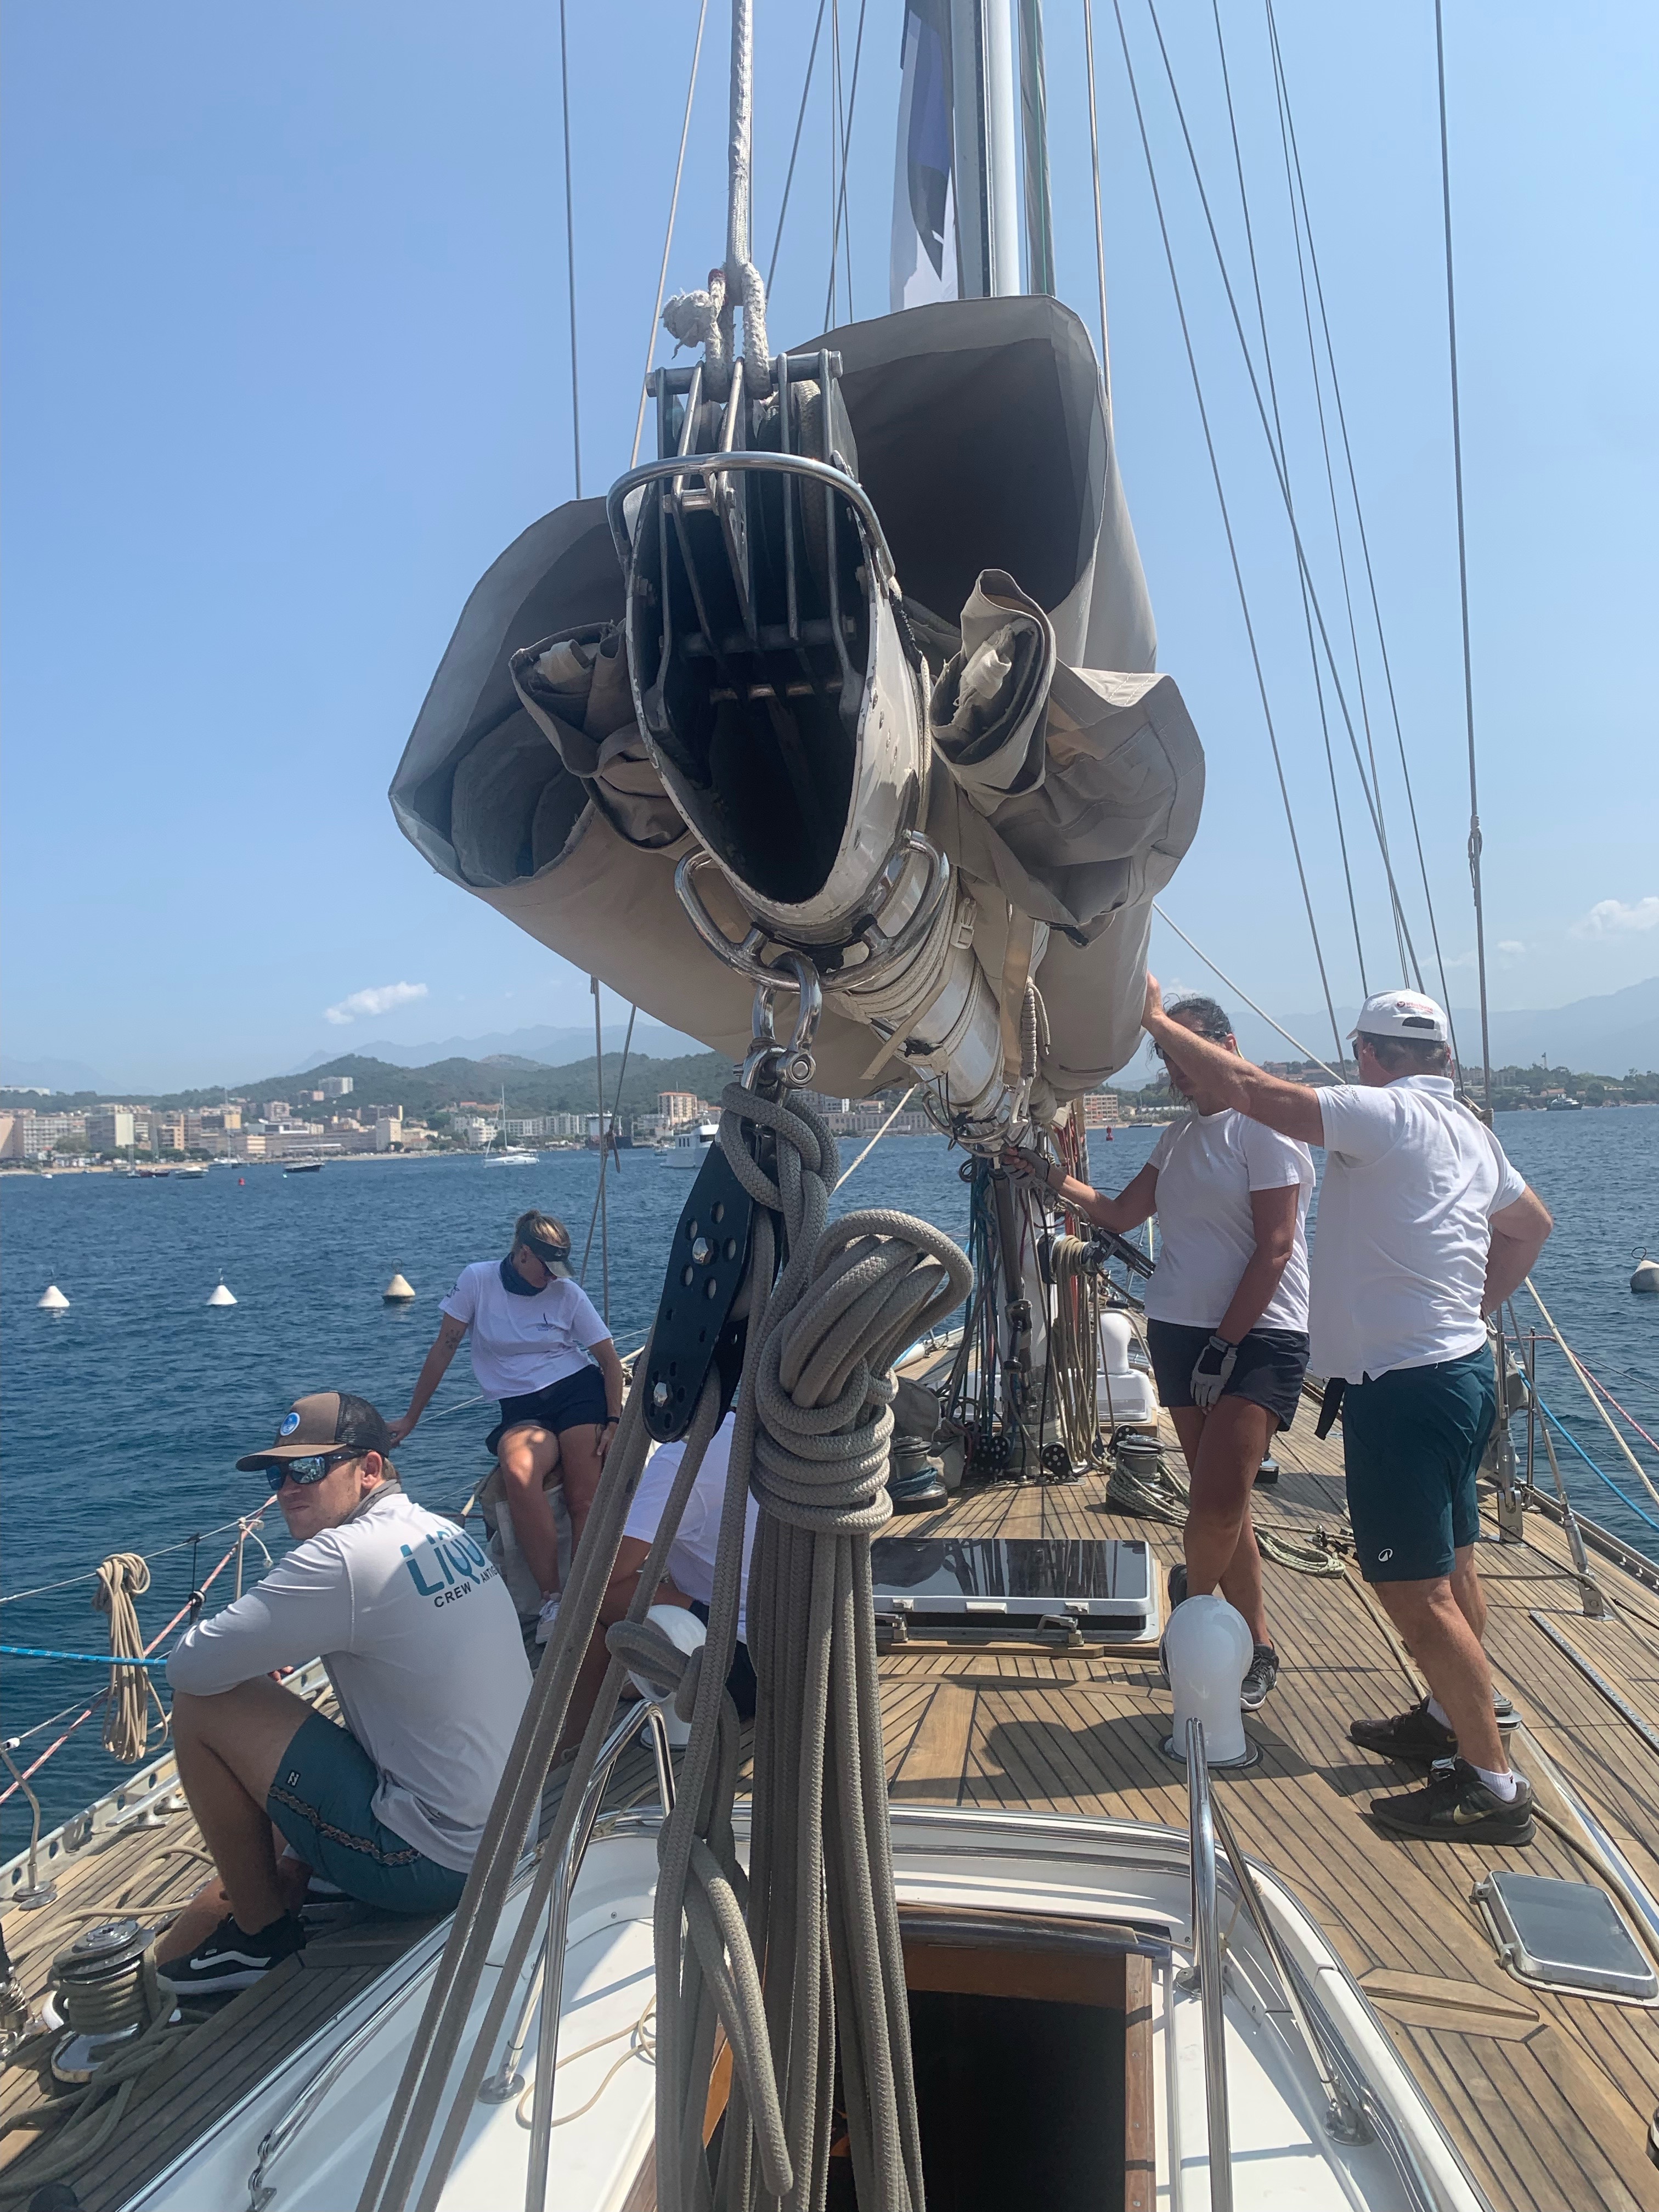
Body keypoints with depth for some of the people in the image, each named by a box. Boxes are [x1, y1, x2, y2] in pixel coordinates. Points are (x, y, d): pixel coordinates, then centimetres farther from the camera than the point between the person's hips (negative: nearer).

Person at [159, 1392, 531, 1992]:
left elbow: (189, 1667, -16)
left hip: (427, 1862, -9)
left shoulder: (344, 1558, -21)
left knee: (203, 1706, -3)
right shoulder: (449, 1534, 5)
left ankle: (260, 1931, 11)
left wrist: (251, 1655, 4)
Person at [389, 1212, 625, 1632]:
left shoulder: (568, 1294, 3)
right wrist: (410, 1419, 6)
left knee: (584, 1500, -21)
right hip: (522, 1410, -1)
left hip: (579, 1392, 1)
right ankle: (552, 1600, -29)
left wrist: (614, 1421, -7)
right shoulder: (477, 1280, 0)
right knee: (518, 1471, -34)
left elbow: (610, 1361, 6)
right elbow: (443, 1351, 4)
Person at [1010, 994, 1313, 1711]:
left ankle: (1192, 1591, 14)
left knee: (1218, 1501, -14)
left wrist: (1226, 1344, -15)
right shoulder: (1177, 1138, 16)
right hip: (1178, 1331, 7)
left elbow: (1274, 1248, -13)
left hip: (1258, 1336, -7)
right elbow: (1120, 1213, 13)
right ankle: (1257, 1648, 20)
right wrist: (1054, 1180, 0)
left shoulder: (1264, 1126, -8)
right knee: (1218, 1500, 9)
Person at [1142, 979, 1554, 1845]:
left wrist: (1156, 1020, -11)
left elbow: (1246, 1088, -21)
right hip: (1462, 1366, 10)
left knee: (1415, 1591, -3)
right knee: (1449, 1569, 22)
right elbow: (1532, 1225, 27)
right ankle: (1451, 1718, 37)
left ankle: (1492, 1781, 5)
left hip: (1401, 1382, -10)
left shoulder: (1388, 1116, -17)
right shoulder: (1469, 1132, 12)